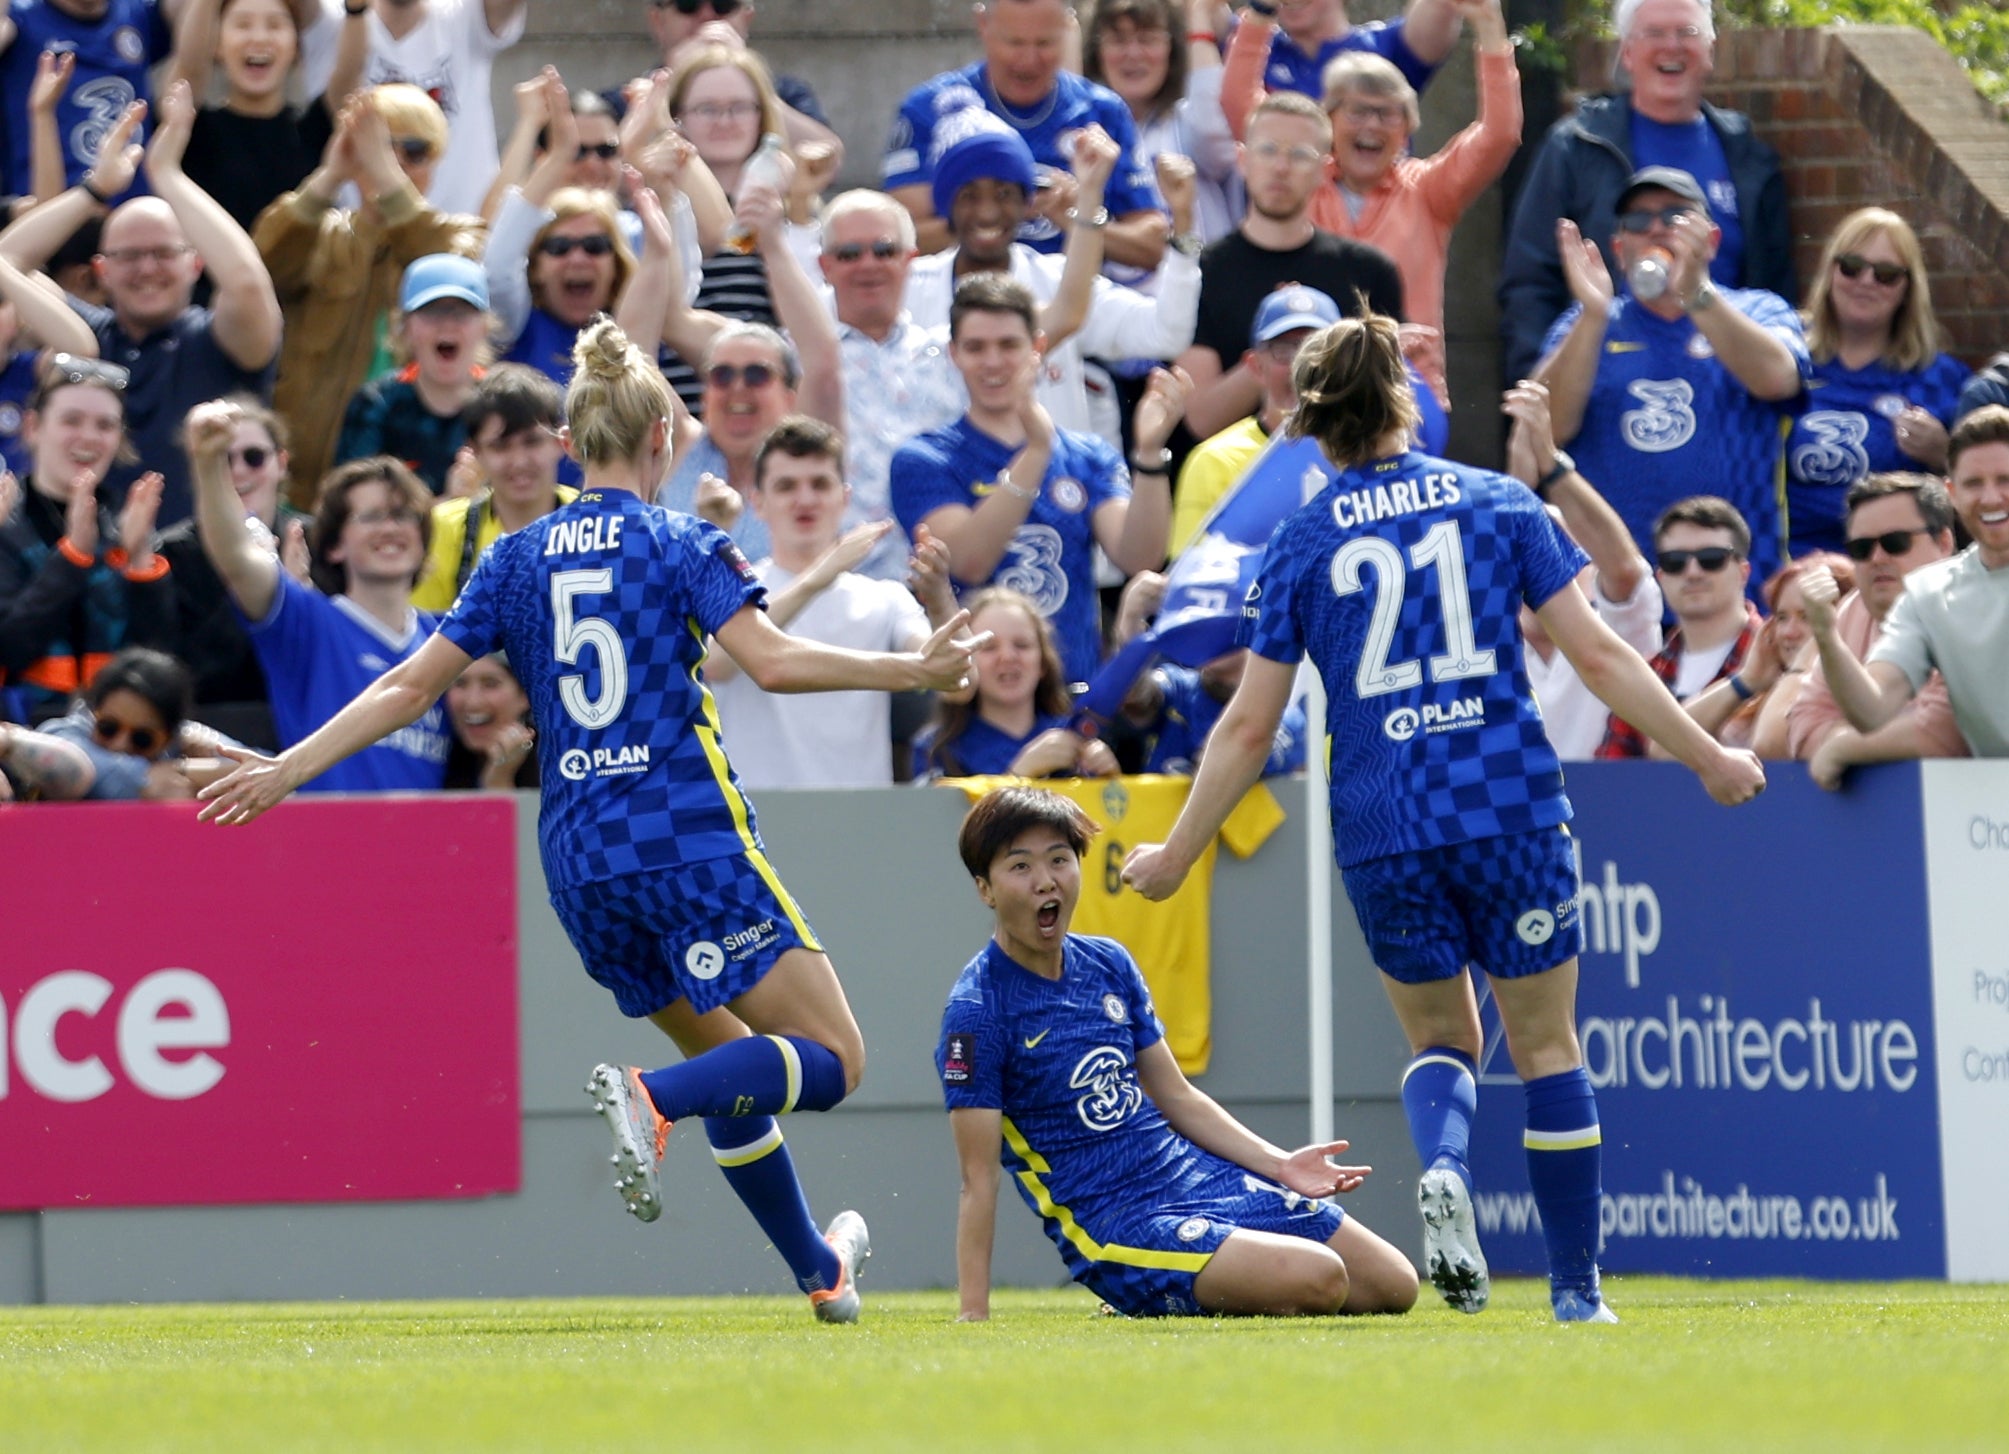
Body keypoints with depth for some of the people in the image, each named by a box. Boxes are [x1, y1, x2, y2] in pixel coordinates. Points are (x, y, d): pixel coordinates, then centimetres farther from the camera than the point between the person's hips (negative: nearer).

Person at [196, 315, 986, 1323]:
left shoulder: (519, 559, 10)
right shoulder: (681, 545, -2)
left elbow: (411, 686, 8)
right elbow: (772, 661, -15)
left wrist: (287, 769, 14)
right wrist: (911, 671, -10)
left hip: (578, 856, 6)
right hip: (688, 835, -6)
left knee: (734, 1065, 22)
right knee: (831, 1059, -7)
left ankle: (819, 1270, 26)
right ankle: (652, 1096, -30)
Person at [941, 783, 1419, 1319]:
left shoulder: (1108, 964, 8)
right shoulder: (977, 1012, -13)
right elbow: (979, 1179, -15)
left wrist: (1279, 1164, 4)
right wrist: (972, 1316, -19)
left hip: (1196, 1173, 7)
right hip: (1112, 1226, -7)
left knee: (1394, 1285, 4)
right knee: (1317, 1279, -26)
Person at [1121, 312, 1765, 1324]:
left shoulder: (1300, 545, 4)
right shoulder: (1497, 502, 4)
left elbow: (1249, 726, 5)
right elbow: (1599, 656, 2)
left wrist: (1177, 853, 15)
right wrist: (1710, 760, 9)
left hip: (1381, 834, 1)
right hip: (1511, 811, -1)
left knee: (1438, 1039, 18)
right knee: (1547, 1047, 9)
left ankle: (1443, 1167, -15)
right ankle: (1576, 1288, 9)